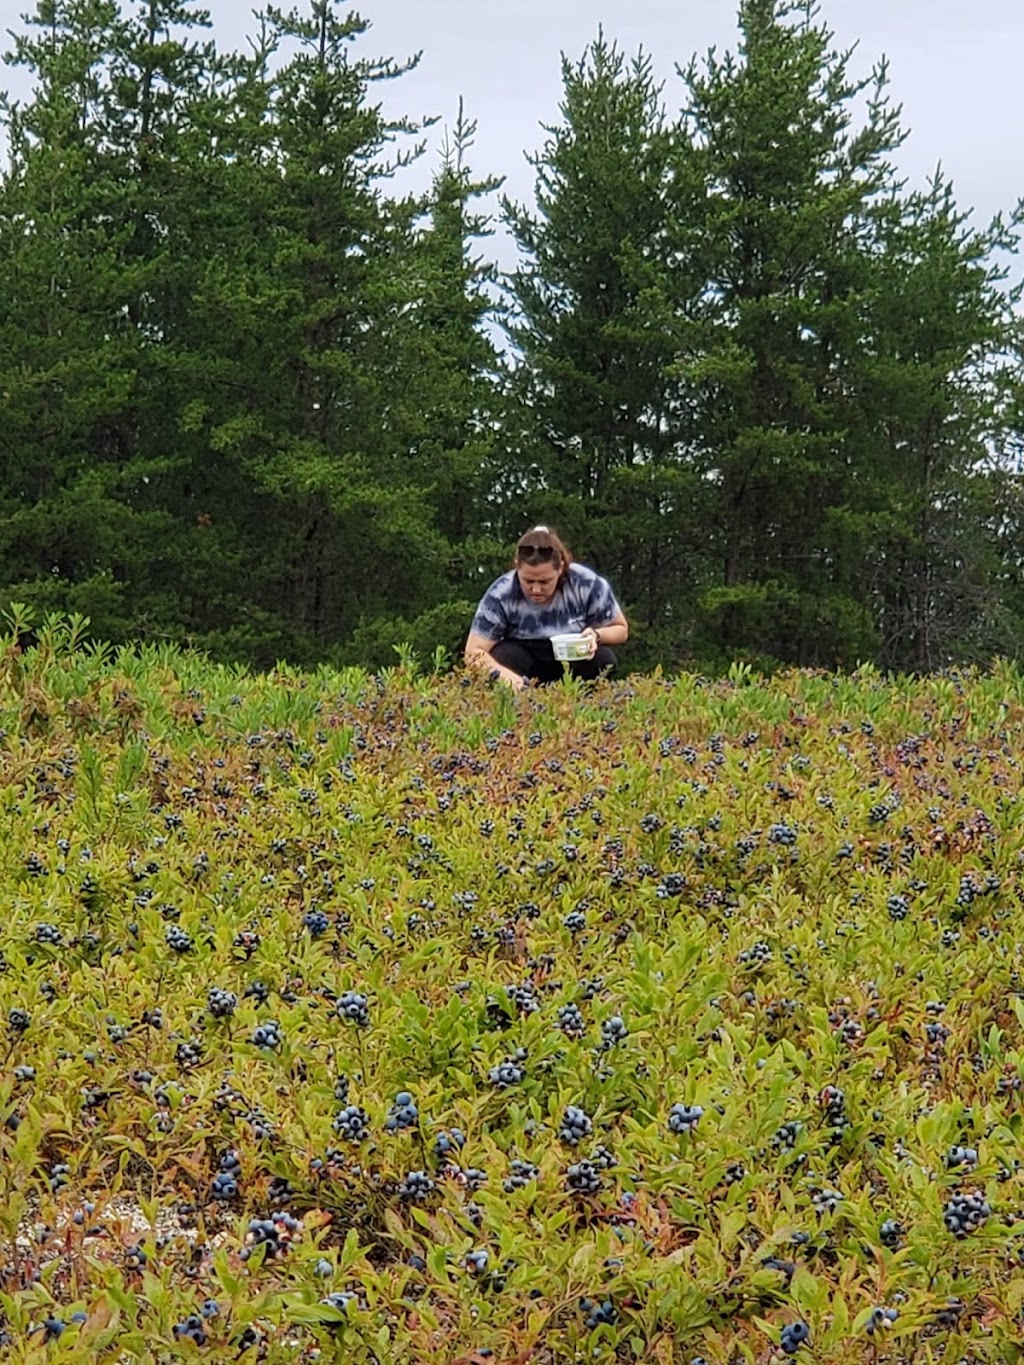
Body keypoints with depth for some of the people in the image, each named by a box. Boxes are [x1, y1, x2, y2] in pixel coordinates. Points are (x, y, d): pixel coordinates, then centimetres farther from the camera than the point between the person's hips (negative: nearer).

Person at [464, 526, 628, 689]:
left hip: (576, 661, 1)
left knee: (603, 658, -30)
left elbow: (620, 629, -4)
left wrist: (596, 634, -29)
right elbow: (474, 652, -23)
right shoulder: (500, 595, -22)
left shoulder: (589, 585, -19)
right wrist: (501, 673, -46)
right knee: (503, 655, -33)